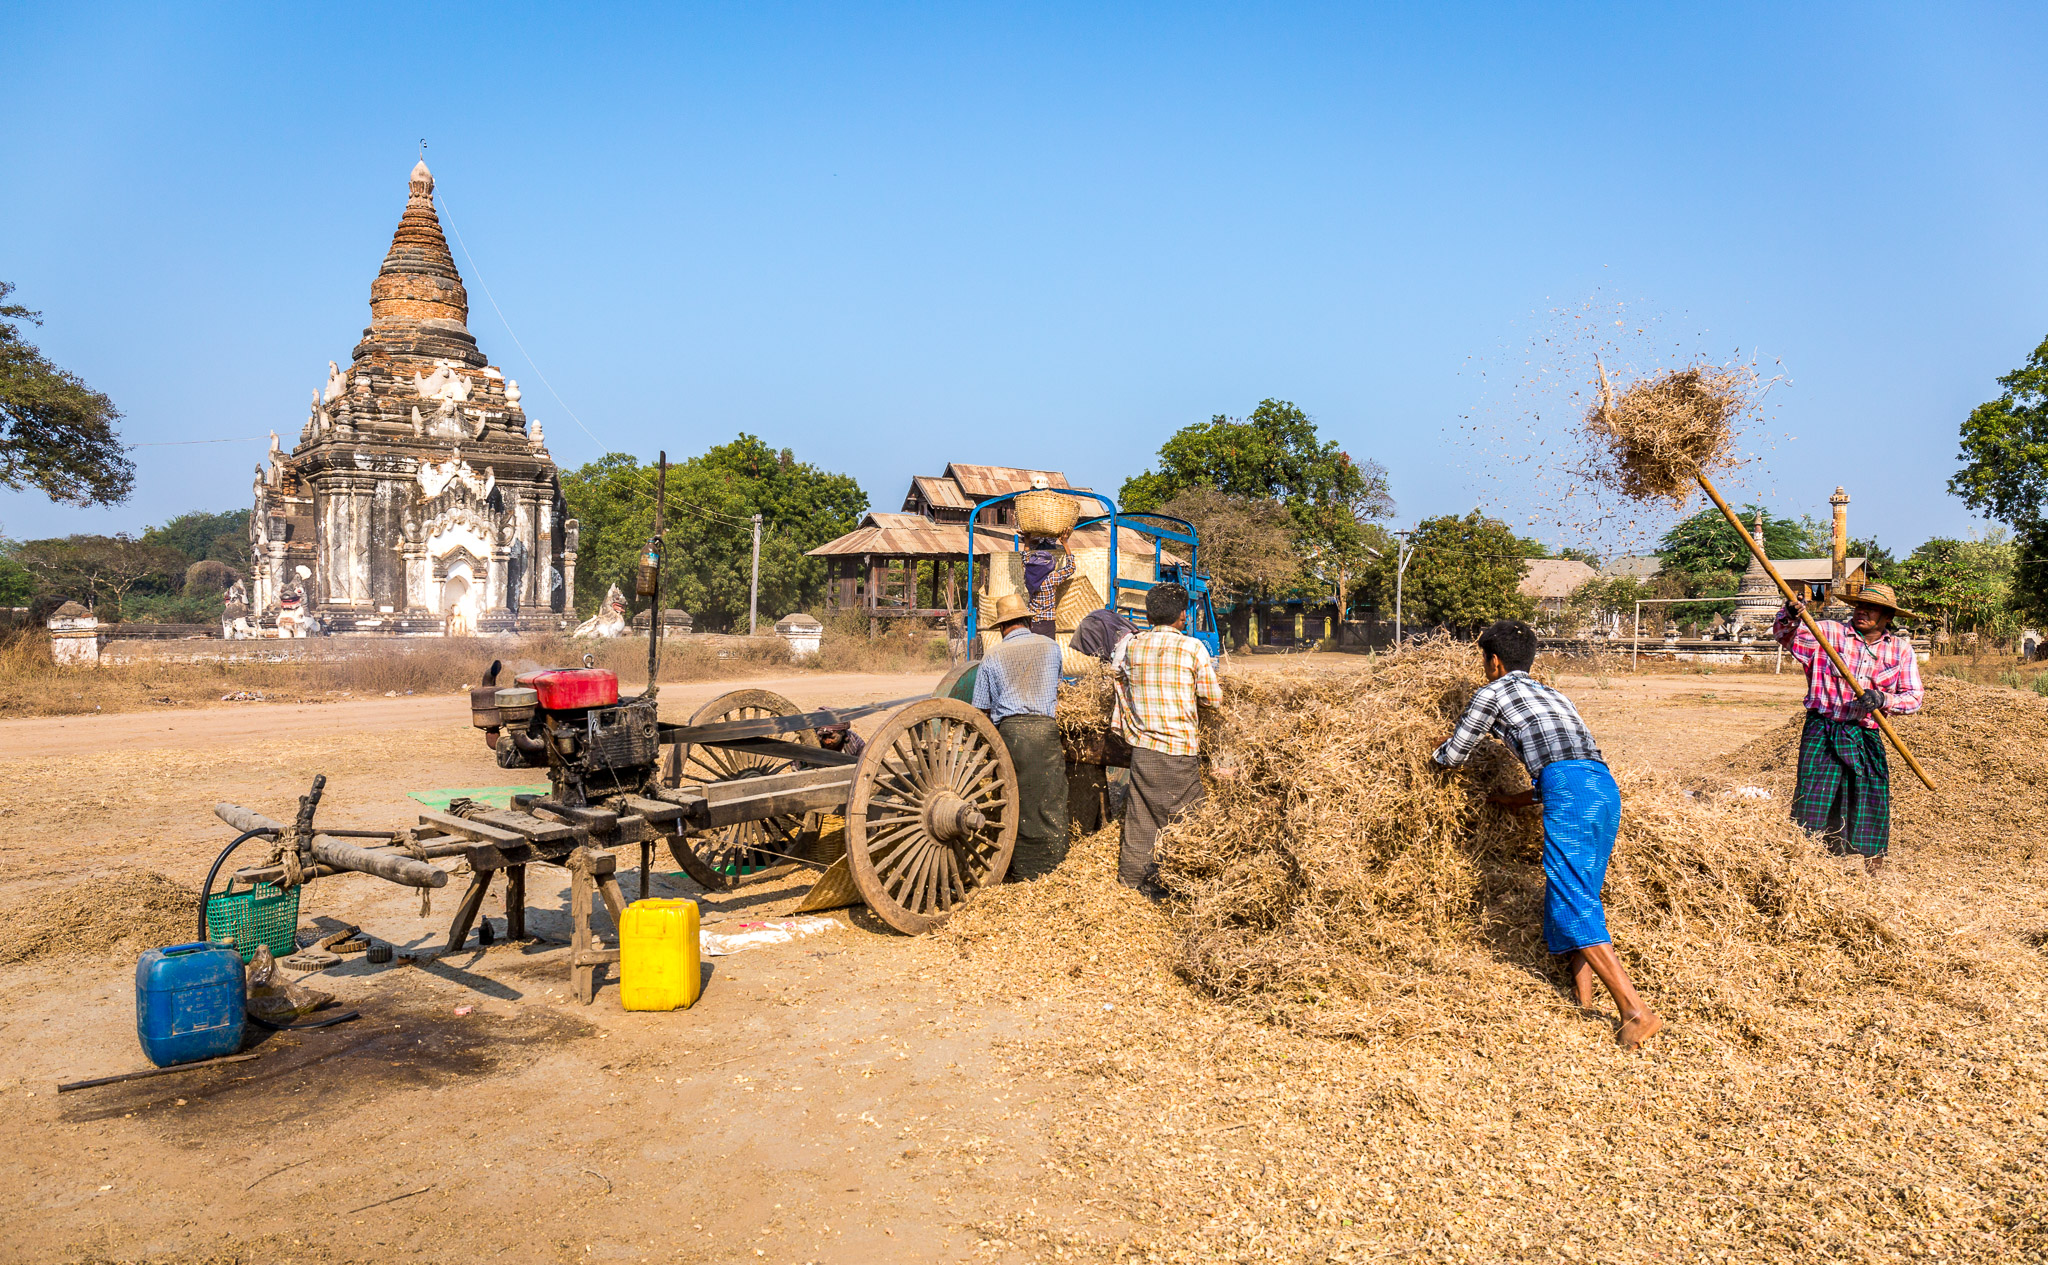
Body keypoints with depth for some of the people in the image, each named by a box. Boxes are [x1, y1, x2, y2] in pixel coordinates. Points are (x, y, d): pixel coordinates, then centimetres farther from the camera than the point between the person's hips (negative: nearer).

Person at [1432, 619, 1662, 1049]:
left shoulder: (1492, 693, 14)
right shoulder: (1552, 695, 34)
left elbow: (1452, 756, 20)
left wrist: (1437, 756, 44)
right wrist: (1515, 800, 47)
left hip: (1570, 789, -8)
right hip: (1606, 785, 8)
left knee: (1574, 906, -9)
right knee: (1580, 893, 21)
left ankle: (1637, 1011, -16)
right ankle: (1582, 992, 18)